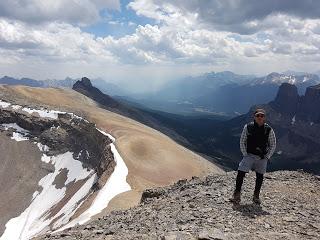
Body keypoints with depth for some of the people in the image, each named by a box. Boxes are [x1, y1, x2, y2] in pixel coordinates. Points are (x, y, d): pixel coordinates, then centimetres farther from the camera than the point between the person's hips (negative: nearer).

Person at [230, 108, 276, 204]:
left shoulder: (269, 130, -6)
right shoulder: (247, 127, -7)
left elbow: (272, 145, 4)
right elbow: (242, 142, 1)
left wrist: (267, 157, -2)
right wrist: (245, 154, -5)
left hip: (262, 157, 1)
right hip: (249, 155, -1)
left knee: (260, 176, 9)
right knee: (240, 173, -11)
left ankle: (256, 196, 27)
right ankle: (237, 195, 0)